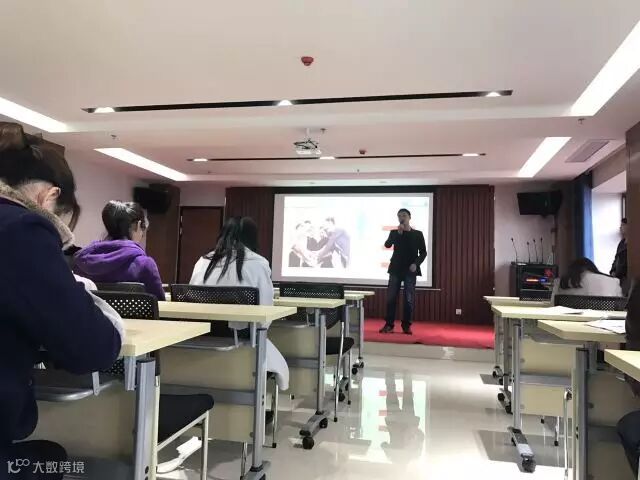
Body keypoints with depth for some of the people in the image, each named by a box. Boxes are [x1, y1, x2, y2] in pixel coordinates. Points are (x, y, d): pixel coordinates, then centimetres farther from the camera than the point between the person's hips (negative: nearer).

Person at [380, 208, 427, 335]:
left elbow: (423, 252, 4)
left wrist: (416, 264, -11)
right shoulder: (394, 232, 8)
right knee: (391, 298, -1)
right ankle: (388, 324, 5)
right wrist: (398, 233, -15)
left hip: (410, 270, -1)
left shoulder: (418, 234, 5)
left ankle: (406, 325, 7)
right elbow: (387, 245, -10)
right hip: (396, 269, 1)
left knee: (409, 299, -1)